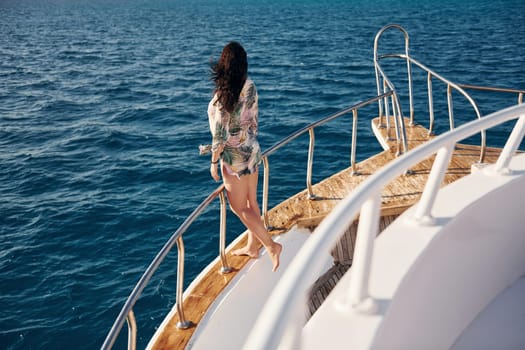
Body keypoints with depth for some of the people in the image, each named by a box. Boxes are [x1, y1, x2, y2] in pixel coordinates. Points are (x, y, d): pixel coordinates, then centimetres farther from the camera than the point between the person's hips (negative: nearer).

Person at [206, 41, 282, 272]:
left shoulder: (223, 96, -24)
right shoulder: (250, 87, -2)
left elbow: (220, 133, -20)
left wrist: (214, 162, -9)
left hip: (235, 156, -8)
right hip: (252, 149, 8)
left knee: (239, 207, 6)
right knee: (251, 202, 19)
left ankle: (271, 245, 5)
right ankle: (252, 247, 34)